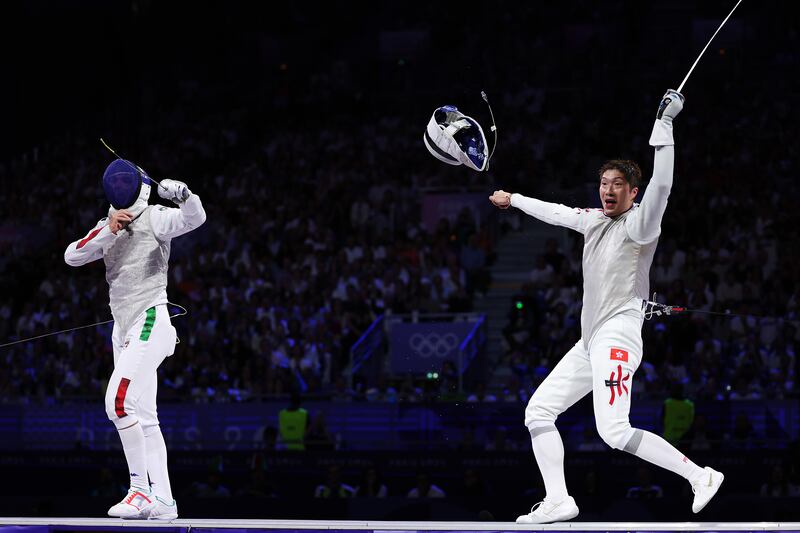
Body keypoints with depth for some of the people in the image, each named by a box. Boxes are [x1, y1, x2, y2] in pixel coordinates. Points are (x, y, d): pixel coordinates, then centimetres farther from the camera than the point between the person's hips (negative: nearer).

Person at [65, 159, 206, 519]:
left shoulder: (154, 217, -6)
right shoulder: (108, 227, 14)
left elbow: (195, 218, -24)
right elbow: (72, 257, 1)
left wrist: (183, 195, -45)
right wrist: (109, 230, -13)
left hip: (149, 323, -8)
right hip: (124, 327, 8)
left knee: (119, 403, -19)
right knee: (142, 417, 7)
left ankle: (141, 490, -13)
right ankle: (162, 500, 10)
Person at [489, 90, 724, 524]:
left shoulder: (639, 224, -10)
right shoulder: (594, 220, 13)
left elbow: (661, 184, -27)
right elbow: (555, 212, 31)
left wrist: (663, 124, -34)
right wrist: (512, 199, 44)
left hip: (617, 338, -9)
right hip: (589, 342, 9)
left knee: (615, 433, -25)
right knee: (538, 412, 11)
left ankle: (699, 476, -20)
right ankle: (558, 501, 13)